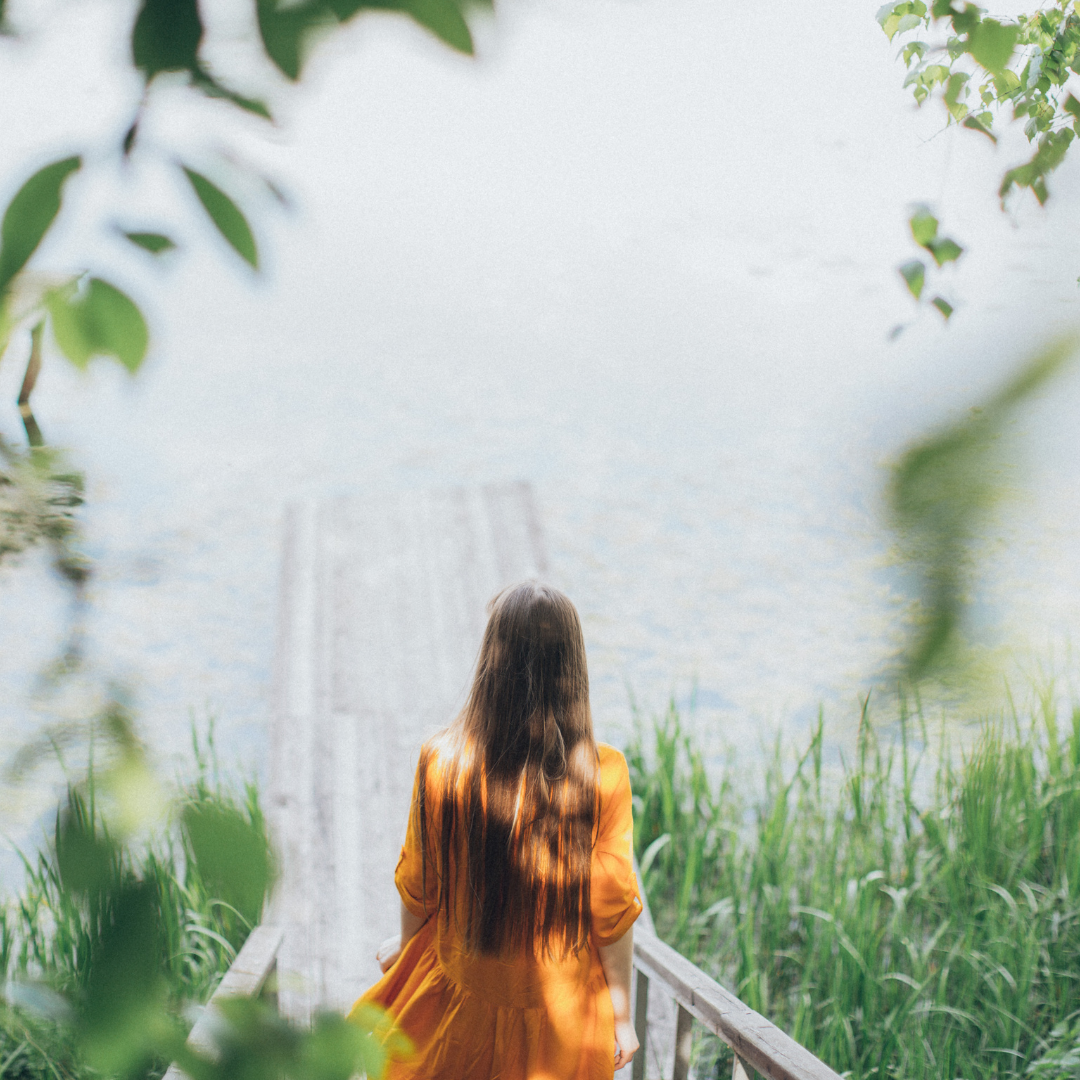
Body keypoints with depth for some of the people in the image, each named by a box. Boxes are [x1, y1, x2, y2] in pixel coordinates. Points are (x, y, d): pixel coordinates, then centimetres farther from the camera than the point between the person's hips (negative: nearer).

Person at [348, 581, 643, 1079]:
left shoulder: (442, 762, -18)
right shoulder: (603, 776, -19)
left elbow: (418, 886, -4)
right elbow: (613, 910, -12)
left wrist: (406, 944, 18)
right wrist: (621, 1014, 2)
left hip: (461, 996, 0)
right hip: (565, 1008, 0)